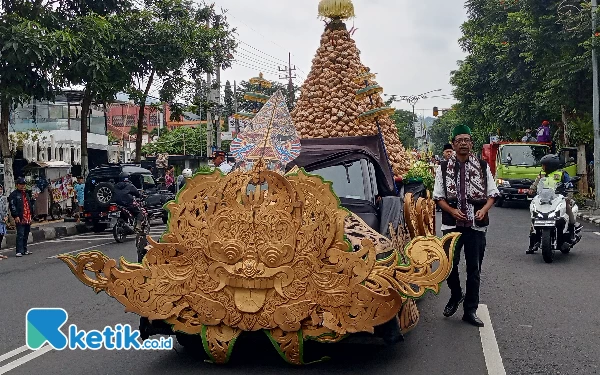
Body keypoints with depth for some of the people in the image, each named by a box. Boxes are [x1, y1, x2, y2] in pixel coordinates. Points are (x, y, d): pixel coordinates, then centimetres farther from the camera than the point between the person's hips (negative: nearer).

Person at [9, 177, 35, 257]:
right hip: (20, 219, -7)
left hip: (28, 219, 7)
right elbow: (12, 206, -11)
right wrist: (16, 216, -19)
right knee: (20, 235, -11)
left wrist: (31, 216, 21)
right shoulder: (13, 195, -2)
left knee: (26, 235, 12)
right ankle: (19, 251, -13)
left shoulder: (27, 193, 21)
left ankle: (25, 250, 21)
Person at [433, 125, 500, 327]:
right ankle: (456, 295, 29)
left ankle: (470, 310, 16)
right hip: (452, 224, 0)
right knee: (449, 264, -1)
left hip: (477, 225, 0)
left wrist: (484, 210, -10)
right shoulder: (444, 168, 4)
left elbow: (492, 194, 8)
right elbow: (439, 197, 5)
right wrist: (452, 211, -12)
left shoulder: (482, 166, 5)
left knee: (474, 269, 5)